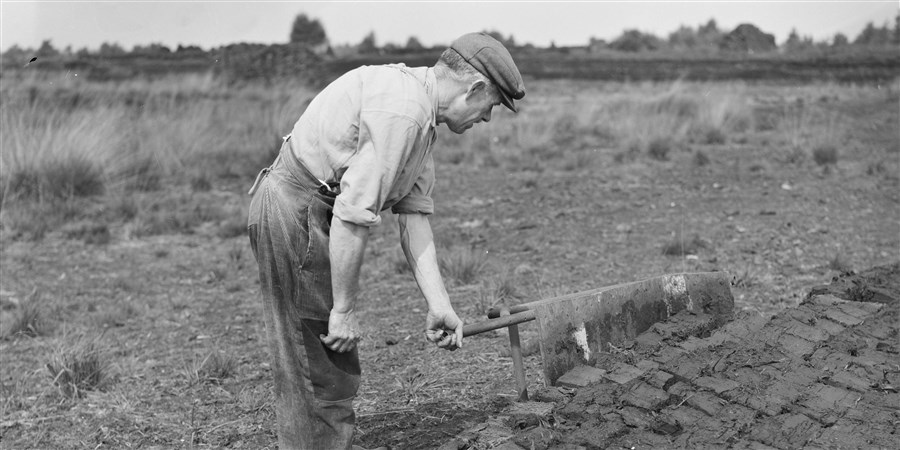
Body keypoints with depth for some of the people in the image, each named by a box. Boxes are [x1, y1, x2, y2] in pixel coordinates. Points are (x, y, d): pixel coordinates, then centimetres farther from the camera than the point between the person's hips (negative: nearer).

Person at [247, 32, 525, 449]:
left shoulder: (420, 114, 11)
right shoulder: (402, 108, -22)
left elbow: (414, 212, 8)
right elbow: (353, 214, -26)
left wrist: (438, 303, 3)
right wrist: (344, 308, -19)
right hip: (295, 209, -11)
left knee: (337, 367, 17)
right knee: (317, 373, -4)